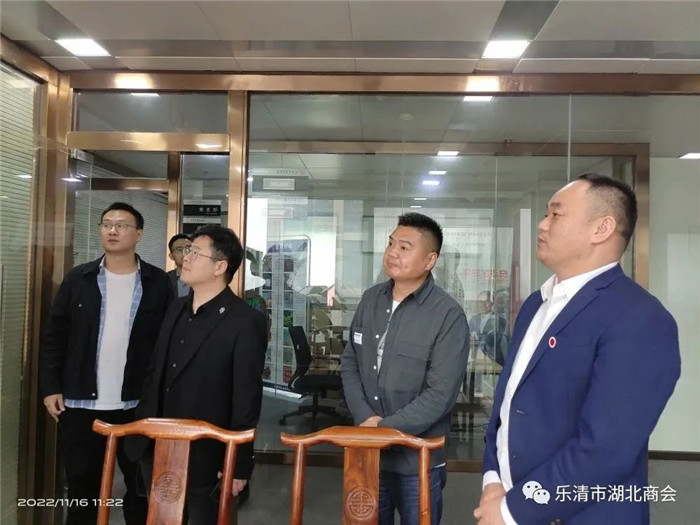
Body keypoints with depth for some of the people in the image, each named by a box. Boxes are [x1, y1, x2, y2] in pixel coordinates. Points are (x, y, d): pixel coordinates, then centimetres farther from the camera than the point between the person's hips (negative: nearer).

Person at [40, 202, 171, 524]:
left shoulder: (158, 283, -2)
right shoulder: (78, 279, 4)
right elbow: (54, 336, 4)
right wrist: (50, 388, -2)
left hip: (138, 405, -1)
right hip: (79, 404, 2)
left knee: (141, 486, 12)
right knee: (81, 486, 15)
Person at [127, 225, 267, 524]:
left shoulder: (245, 322, -16)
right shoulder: (176, 309, 7)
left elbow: (247, 398, -16)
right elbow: (155, 372, 13)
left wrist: (238, 465, -13)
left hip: (206, 456, -6)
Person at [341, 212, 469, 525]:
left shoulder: (448, 316, -15)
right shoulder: (370, 299, 2)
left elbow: (439, 396, -18)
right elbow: (349, 362, 5)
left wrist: (384, 428, -17)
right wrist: (365, 419, -9)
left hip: (417, 462, -4)